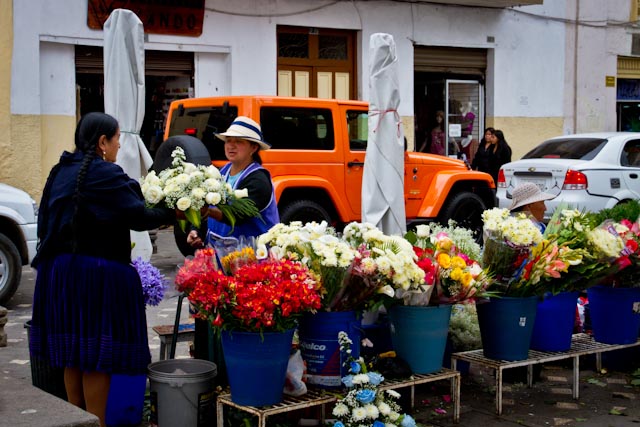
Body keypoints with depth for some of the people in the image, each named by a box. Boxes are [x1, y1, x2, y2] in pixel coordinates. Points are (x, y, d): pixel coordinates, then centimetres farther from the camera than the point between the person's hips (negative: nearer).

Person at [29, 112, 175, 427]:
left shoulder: (60, 171, 11)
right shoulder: (105, 174, -14)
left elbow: (46, 221, 15)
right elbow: (138, 217, -16)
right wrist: (176, 212, -3)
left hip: (58, 271, 8)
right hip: (97, 274, -8)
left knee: (72, 353, 15)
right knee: (97, 354, 0)